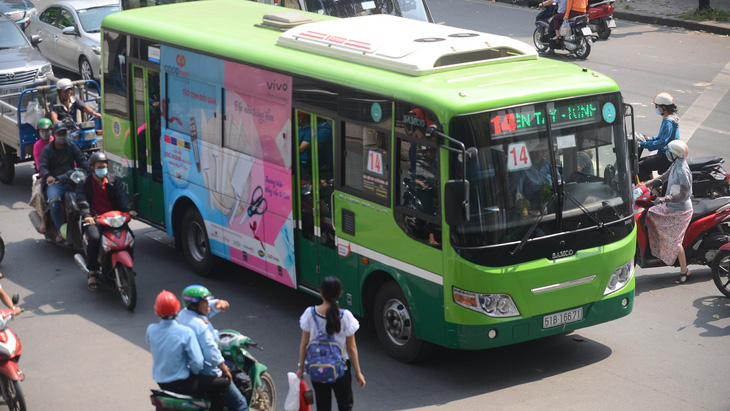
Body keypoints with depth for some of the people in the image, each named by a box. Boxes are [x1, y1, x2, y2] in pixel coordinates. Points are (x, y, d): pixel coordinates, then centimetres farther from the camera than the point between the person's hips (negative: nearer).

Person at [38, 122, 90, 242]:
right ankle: (61, 231, -29)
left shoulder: (72, 147, 17)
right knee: (54, 200, -34)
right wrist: (47, 176, -29)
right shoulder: (47, 150, 8)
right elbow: (42, 166, -5)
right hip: (54, 183, -3)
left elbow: (81, 161, 7)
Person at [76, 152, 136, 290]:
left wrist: (128, 210, -22)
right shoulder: (84, 184, 6)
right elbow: (82, 201, -10)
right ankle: (92, 273, -21)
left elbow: (121, 197, -1)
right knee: (94, 237, -33)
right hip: (94, 220, -3)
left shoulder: (112, 183, 15)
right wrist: (86, 215, -31)